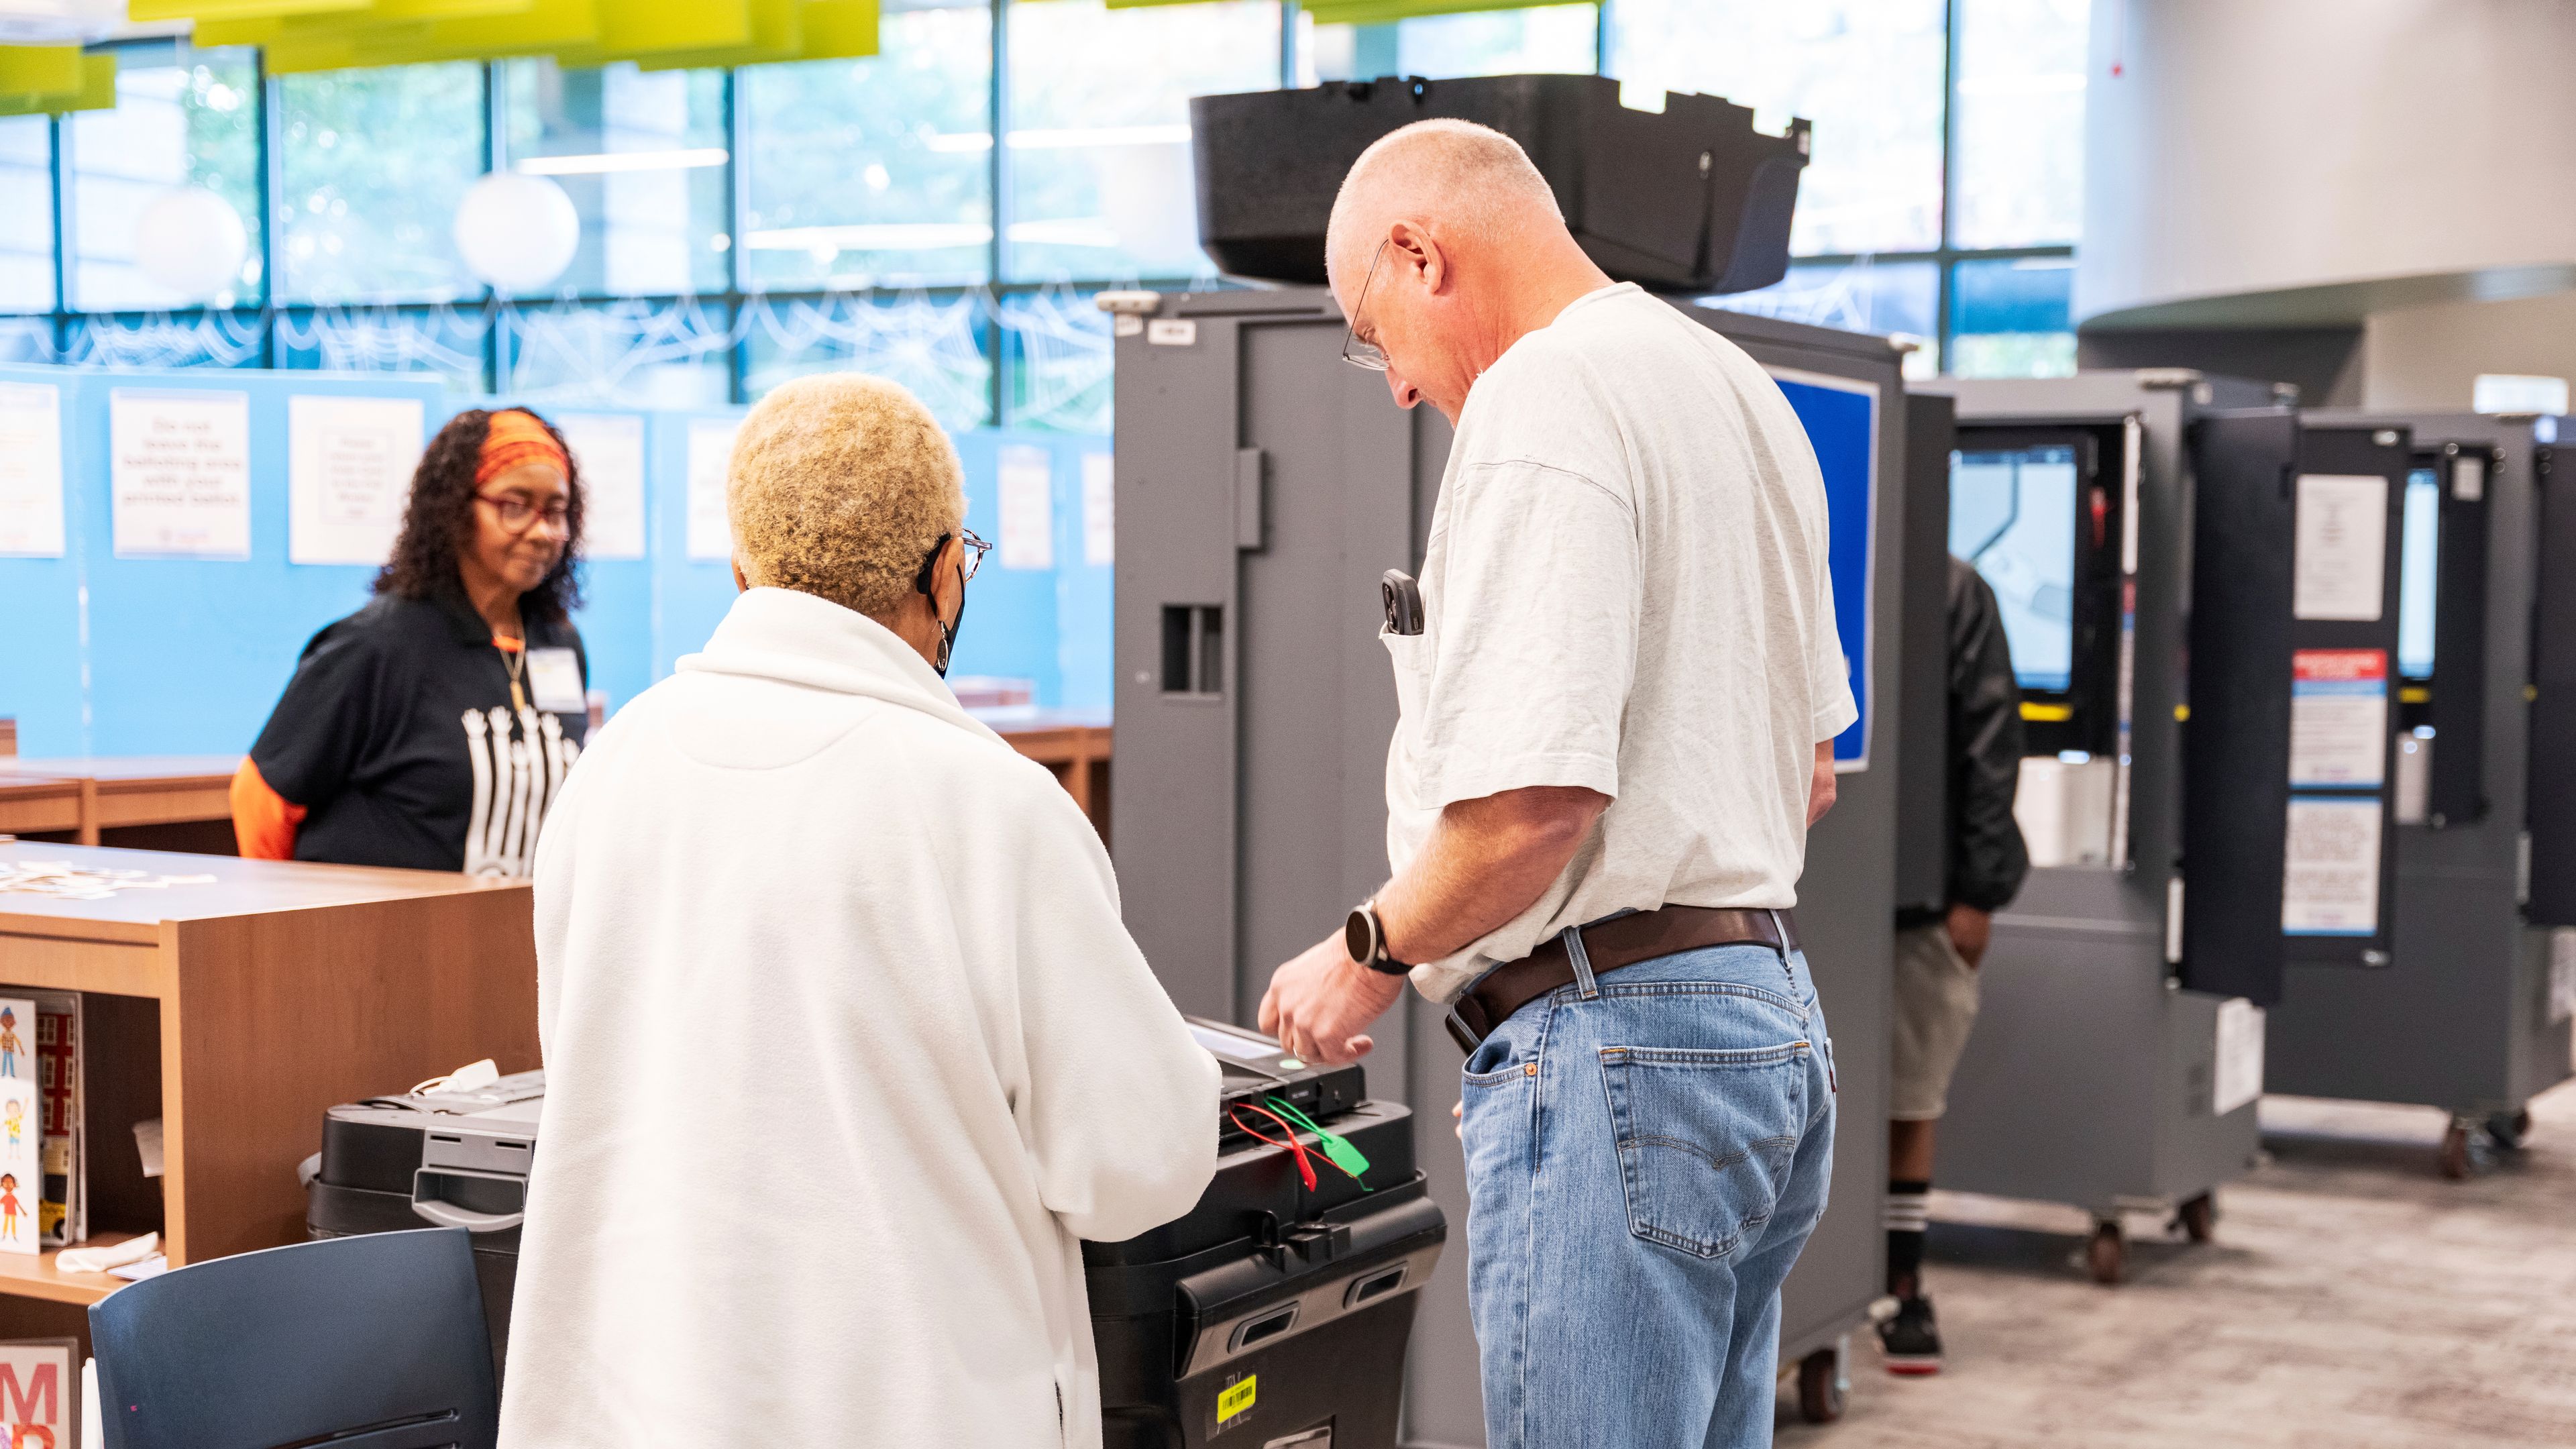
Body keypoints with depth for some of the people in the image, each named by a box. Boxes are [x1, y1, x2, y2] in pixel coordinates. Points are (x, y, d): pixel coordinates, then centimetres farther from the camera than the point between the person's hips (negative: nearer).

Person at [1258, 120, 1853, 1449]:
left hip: (1613, 1045, -10)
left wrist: (1372, 952, -6)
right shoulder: (1740, 388, 18)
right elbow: (1809, 773, 25)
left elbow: (1534, 797, -22)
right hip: (1772, 1018, 10)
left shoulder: (1541, 404, -14)